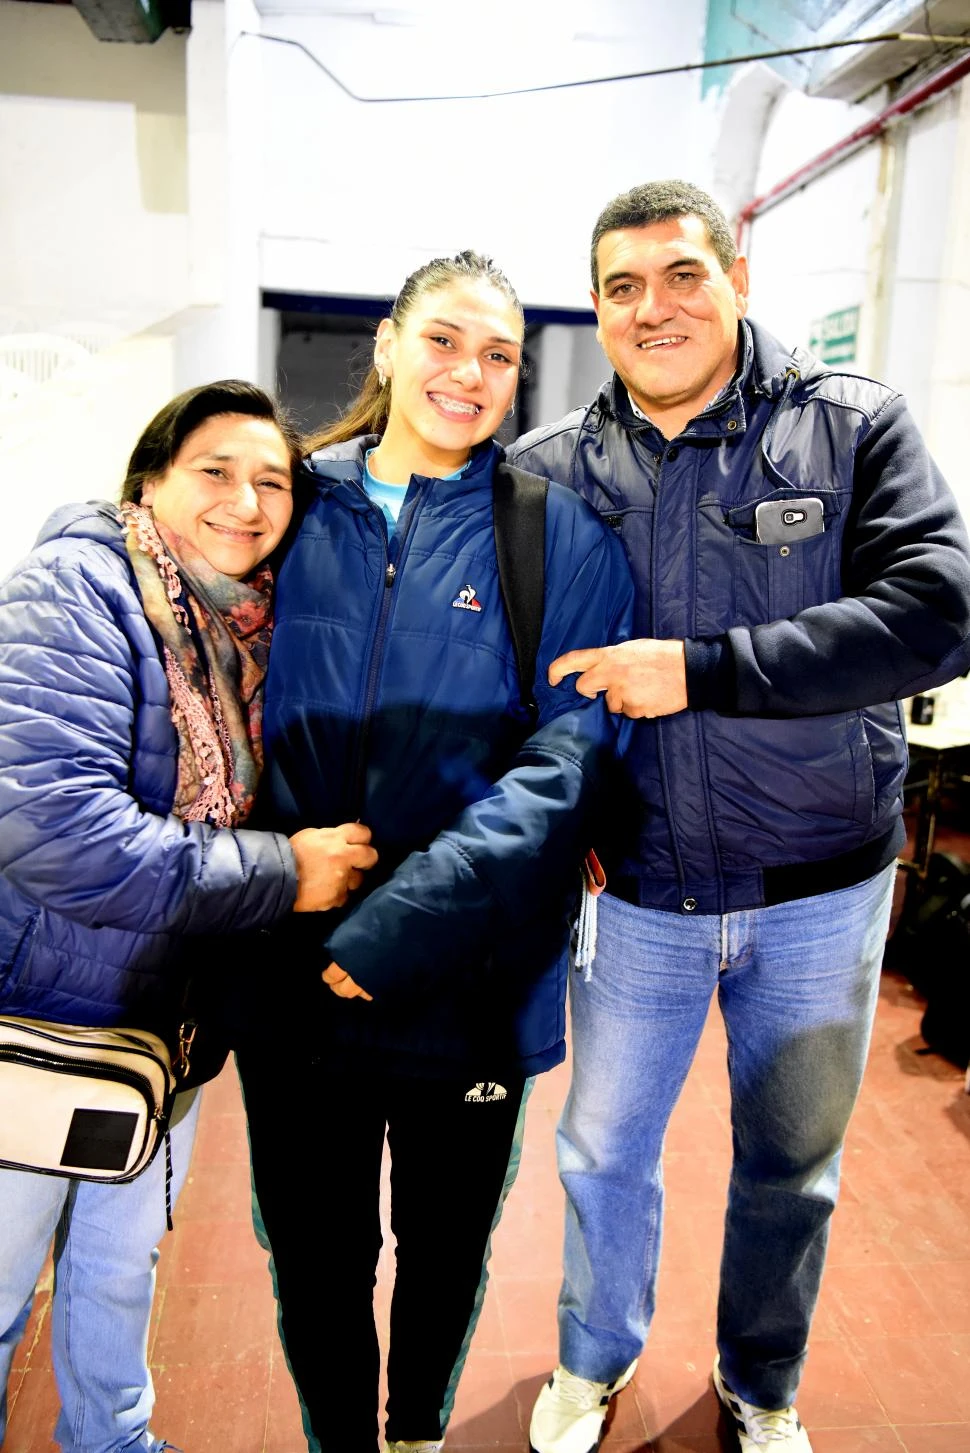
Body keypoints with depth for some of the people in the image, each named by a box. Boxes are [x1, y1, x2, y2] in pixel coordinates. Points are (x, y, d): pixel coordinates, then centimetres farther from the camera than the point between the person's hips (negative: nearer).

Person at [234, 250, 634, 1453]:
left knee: (445, 1245, 21)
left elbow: (565, 757, -13)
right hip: (294, 973, 2)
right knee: (314, 1254, 17)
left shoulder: (562, 535, -5)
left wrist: (404, 926, -21)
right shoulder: (296, 505, 2)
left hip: (472, 981, -1)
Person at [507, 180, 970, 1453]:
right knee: (603, 1150, 18)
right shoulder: (553, 469, -3)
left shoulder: (852, 426, -8)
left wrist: (699, 670, -26)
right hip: (635, 891, 1)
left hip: (820, 892, 0)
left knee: (791, 1166, 20)